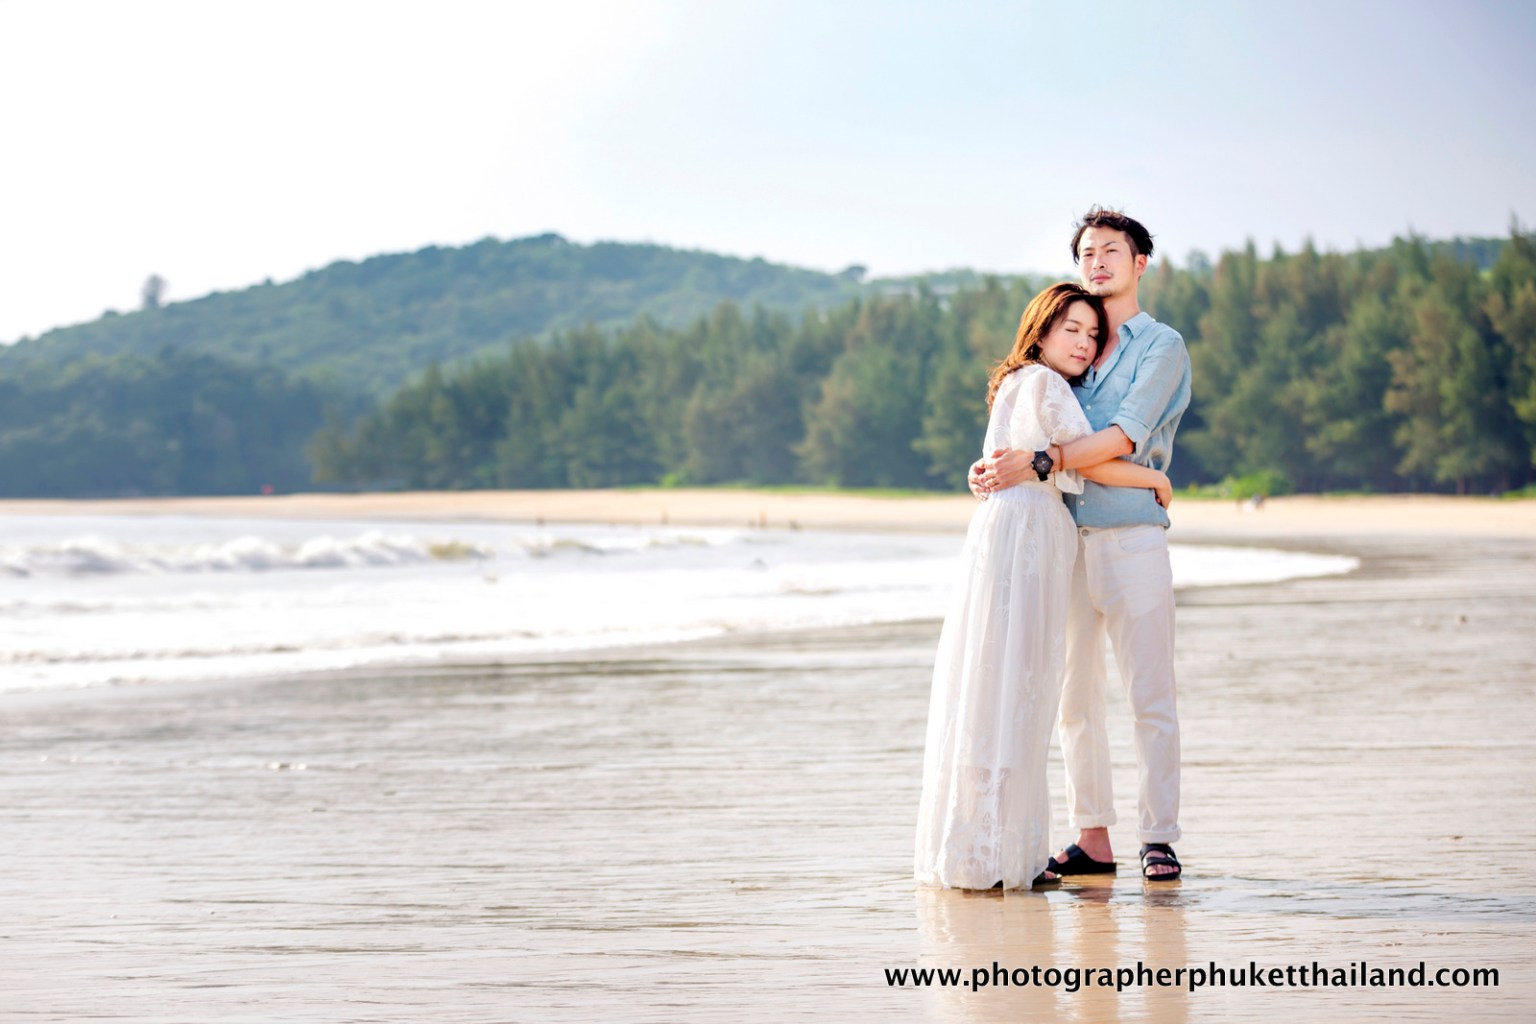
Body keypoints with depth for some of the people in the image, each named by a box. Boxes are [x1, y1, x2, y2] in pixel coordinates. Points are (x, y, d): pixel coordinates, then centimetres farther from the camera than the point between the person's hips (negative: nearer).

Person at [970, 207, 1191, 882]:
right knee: (1074, 698, 5)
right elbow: (1026, 429, 17)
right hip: (1065, 541, 5)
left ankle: (1159, 838, -3)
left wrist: (1036, 463, -21)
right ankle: (1092, 838, 10)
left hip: (1132, 540, -5)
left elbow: (1123, 437, -12)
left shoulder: (1161, 347, 1)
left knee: (1150, 696, -6)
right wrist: (991, 465, -6)